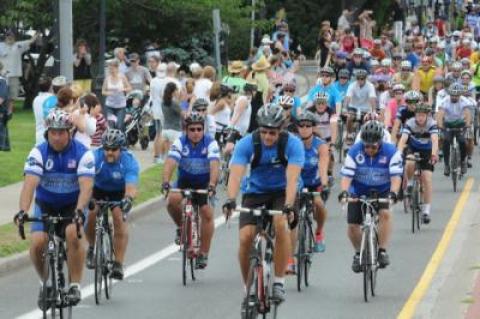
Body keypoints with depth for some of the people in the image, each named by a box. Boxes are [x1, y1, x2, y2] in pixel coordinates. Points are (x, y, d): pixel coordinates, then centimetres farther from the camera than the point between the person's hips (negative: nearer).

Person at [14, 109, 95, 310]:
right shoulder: (38, 153, -17)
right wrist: (23, 211, -44)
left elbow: (86, 186, -30)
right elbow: (30, 183, -28)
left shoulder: (82, 154, -18)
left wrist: (79, 210, -48)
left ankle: (75, 285, -18)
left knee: (73, 234, -31)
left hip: (72, 205, -1)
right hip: (45, 204, 1)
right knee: (38, 243, -20)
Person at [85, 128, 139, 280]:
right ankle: (92, 247, 8)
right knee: (91, 213, -23)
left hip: (119, 192, -1)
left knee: (119, 218, -23)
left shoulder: (129, 161, -31)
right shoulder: (95, 157, -30)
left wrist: (128, 198, -65)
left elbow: (131, 186, -44)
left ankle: (118, 264, -20)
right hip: (98, 189, 1)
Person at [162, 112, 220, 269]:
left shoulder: (210, 143, -22)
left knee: (207, 214, -16)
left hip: (204, 183, -1)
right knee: (172, 200, -28)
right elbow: (170, 163, -30)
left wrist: (212, 185, -50)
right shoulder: (180, 143, -18)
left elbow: (214, 165, -34)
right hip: (184, 180, 1)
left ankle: (203, 254, -6)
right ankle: (181, 227, 1)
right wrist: (165, 182, -47)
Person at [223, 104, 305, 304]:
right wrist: (230, 200, -48)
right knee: (246, 237, -18)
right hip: (255, 192, 1)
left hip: (282, 193, -1)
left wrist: (288, 206, -46)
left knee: (280, 224, -32)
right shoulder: (246, 144, -19)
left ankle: (279, 282, -21)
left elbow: (292, 178, -32)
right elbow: (235, 174, -30)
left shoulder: (292, 144, -21)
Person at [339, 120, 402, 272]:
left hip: (382, 191, -1)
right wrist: (344, 192, -39)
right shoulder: (354, 152, -18)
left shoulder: (391, 152, -20)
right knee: (353, 225, -7)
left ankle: (382, 251, -17)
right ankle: (358, 253, 20)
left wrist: (393, 193, -43)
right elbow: (346, 176, -21)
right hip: (358, 192, 1)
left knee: (385, 213, -28)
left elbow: (396, 176, -25)